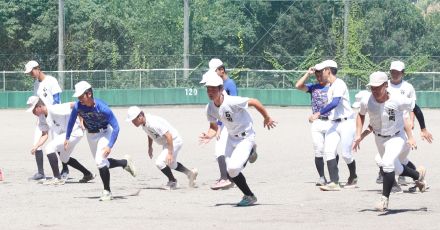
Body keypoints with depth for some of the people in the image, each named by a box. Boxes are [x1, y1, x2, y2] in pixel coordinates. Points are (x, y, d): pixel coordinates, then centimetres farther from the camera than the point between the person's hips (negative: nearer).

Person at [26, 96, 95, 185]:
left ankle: (57, 178, -17)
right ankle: (88, 174, 38)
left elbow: (74, 105, -30)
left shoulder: (54, 110, -27)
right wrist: (36, 146, -8)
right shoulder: (41, 117, 1)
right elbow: (45, 134, 6)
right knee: (64, 159, 25)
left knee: (49, 147, -20)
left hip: (74, 133, -10)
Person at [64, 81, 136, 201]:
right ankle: (125, 162, 37)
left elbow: (116, 127, -29)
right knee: (101, 162, 13)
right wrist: (67, 138, 6)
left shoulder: (102, 107, -33)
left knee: (100, 161, -20)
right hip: (91, 135, 6)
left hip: (105, 133, -6)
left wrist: (110, 146, -36)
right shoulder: (78, 106, -21)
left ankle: (107, 191, -5)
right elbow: (71, 121, 1)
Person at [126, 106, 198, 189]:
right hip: (165, 143, 10)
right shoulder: (144, 123, -5)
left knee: (160, 162, -18)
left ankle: (172, 181, 3)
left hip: (174, 141, -10)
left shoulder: (153, 123, -34)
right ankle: (190, 173, 42)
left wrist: (170, 153, -35)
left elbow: (168, 136, -35)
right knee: (171, 164, 25)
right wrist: (150, 147, 22)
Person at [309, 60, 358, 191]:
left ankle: (353, 178, 23)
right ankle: (334, 183, -15)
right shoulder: (330, 87, 14)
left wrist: (318, 114, -32)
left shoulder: (339, 84, -15)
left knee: (346, 154, -2)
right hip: (334, 124, 8)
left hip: (346, 123, -8)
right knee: (329, 151, -8)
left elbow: (335, 103, -27)